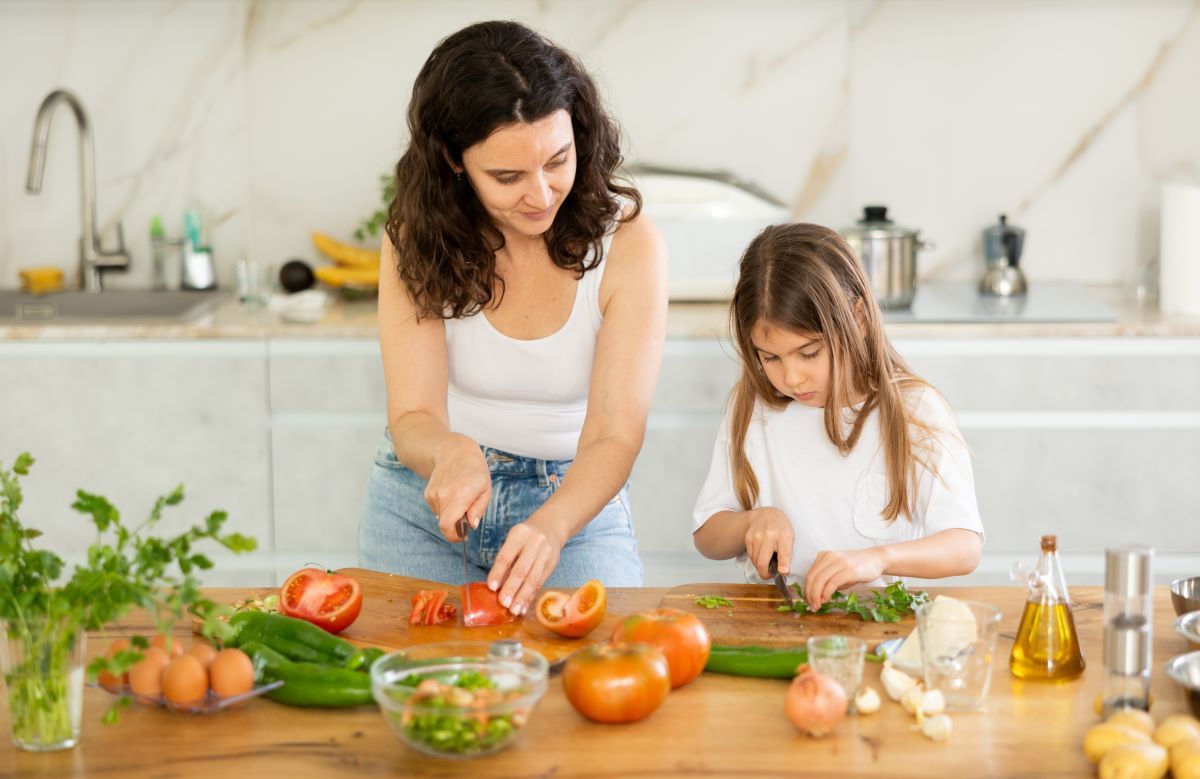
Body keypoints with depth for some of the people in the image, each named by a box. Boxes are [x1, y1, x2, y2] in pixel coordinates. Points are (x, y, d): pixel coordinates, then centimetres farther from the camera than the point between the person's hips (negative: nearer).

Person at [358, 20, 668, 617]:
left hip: (576, 501, -1)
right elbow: (413, 416, -17)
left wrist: (551, 528, -44)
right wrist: (451, 453, -42)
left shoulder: (627, 242, -16)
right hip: (426, 502, 1)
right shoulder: (417, 238, -11)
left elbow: (613, 436, -23)